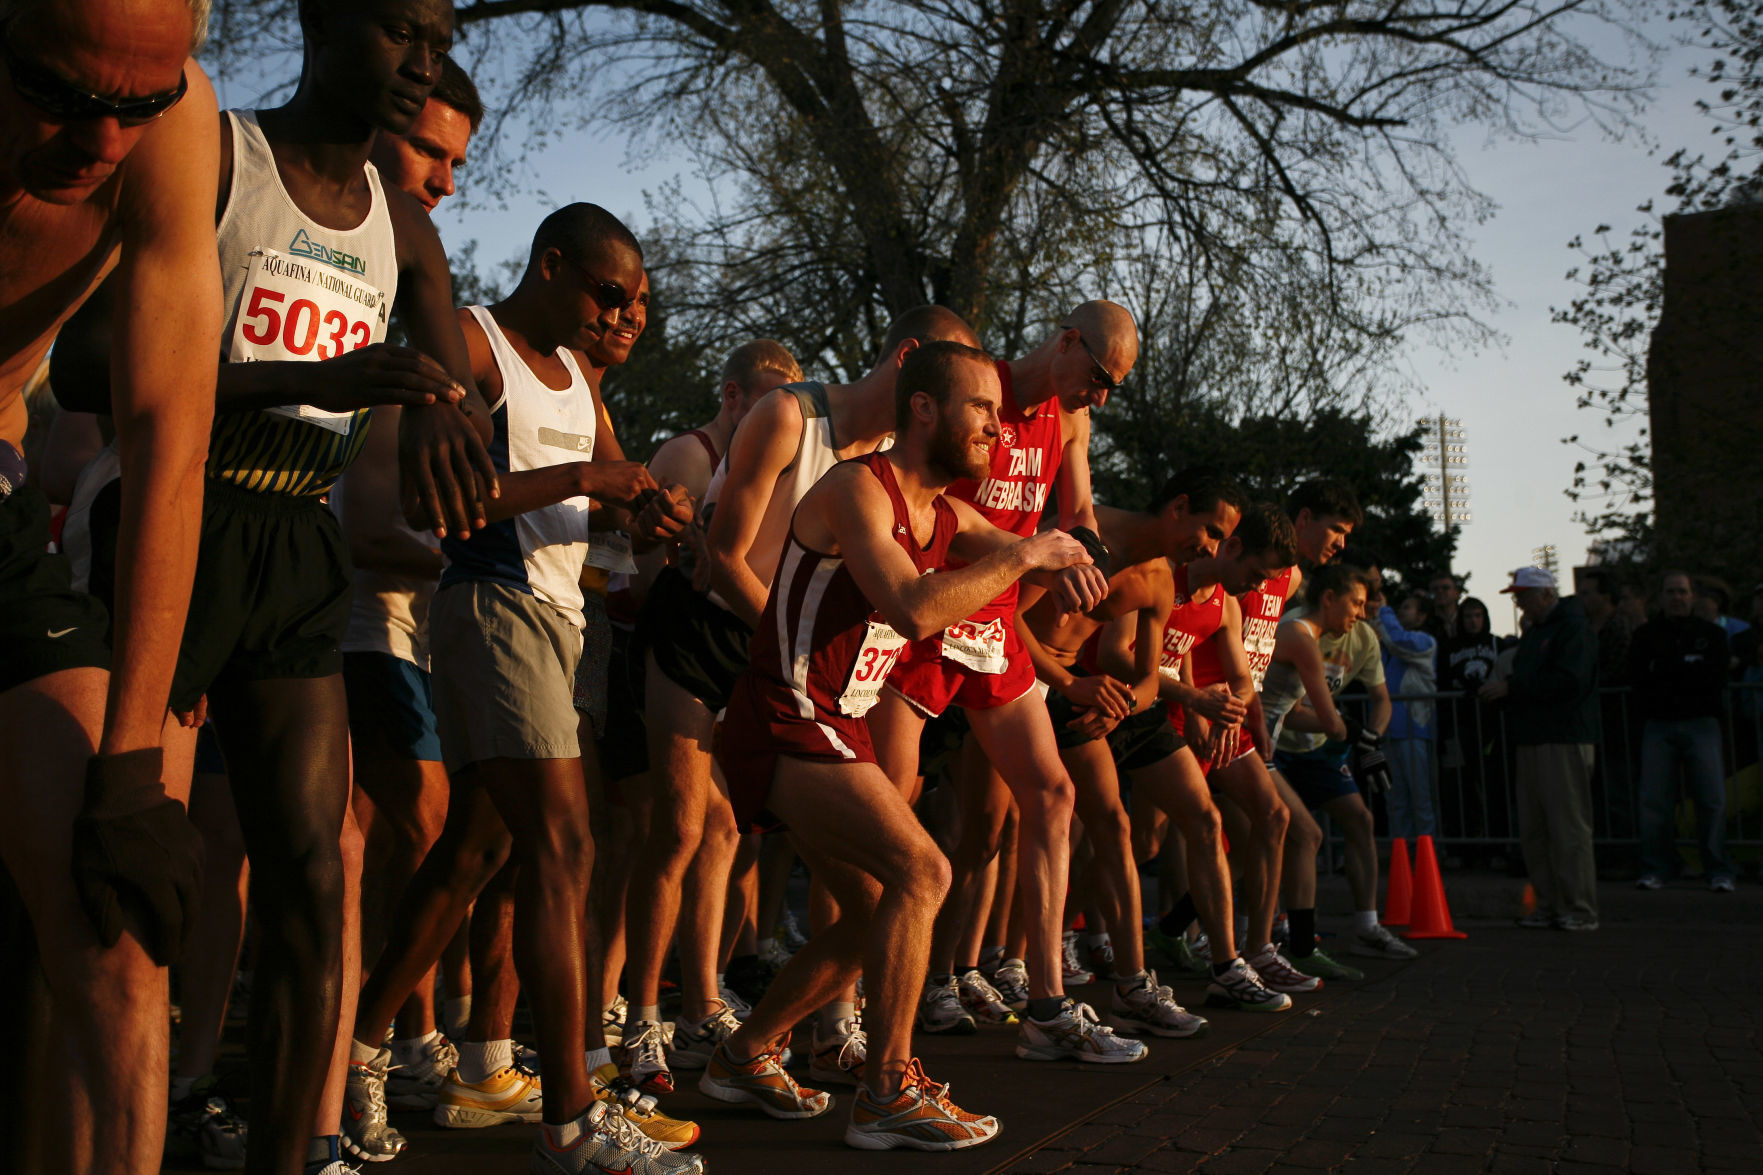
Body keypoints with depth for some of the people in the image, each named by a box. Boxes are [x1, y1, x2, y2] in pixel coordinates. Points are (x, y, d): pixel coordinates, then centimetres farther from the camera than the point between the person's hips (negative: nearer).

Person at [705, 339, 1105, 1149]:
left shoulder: (946, 517, 12)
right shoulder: (858, 489, -17)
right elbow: (914, 609, -31)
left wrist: (1060, 558, -15)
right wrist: (1024, 555, -22)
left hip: (835, 732, 10)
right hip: (784, 725, -10)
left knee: (874, 917, 15)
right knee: (920, 870, -21)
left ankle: (744, 1057, 27)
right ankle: (888, 1094, -13)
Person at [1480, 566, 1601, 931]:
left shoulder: (1573, 628, -8)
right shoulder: (1533, 631, 22)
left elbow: (1569, 682, -19)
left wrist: (1512, 688, -16)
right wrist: (1501, 691, 6)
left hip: (1564, 740, -9)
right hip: (1532, 740, 9)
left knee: (1568, 826, -8)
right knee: (1533, 829, 8)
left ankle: (1580, 910, -3)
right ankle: (1549, 905, 13)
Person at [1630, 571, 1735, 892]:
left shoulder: (1711, 633, 9)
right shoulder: (1645, 635, 10)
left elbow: (1715, 679, -3)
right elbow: (1638, 676, -3)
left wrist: (1665, 671, -6)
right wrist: (1689, 672, -8)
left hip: (1700, 724, -1)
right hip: (1658, 725, 1)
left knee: (1712, 799, -5)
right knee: (1654, 801, -2)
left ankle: (1719, 871, 4)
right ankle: (1656, 869, 7)